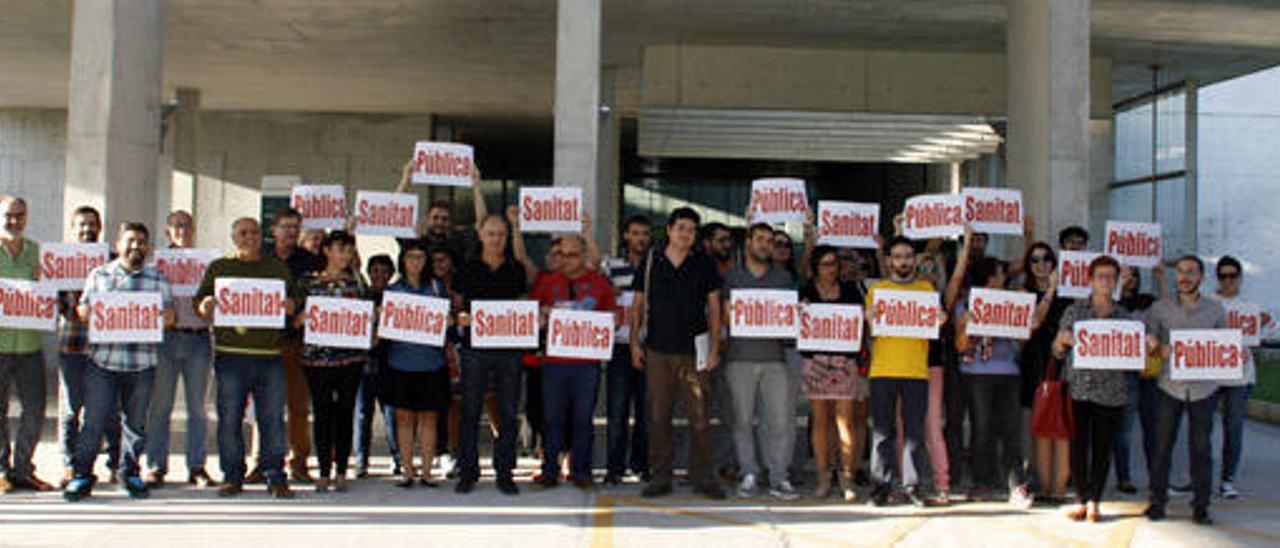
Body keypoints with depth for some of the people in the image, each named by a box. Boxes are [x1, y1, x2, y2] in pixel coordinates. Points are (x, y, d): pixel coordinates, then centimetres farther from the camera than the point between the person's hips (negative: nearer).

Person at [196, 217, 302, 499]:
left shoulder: (278, 268, 16)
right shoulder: (219, 268, 13)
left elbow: (295, 297, 17)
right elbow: (199, 301, 10)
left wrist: (291, 305, -7)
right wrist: (205, 306, -14)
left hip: (270, 353, 1)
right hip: (231, 353, -1)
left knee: (272, 418, 0)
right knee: (230, 418, 0)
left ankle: (275, 477, 6)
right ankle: (232, 476, 10)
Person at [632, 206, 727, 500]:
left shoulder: (704, 264, 6)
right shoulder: (650, 262, 7)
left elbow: (714, 308, 7)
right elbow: (638, 305, 12)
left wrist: (714, 349, 1)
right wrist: (635, 343, 5)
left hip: (693, 351, -1)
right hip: (658, 351, 1)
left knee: (699, 416, -2)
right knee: (658, 417, 3)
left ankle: (703, 478, 7)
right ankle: (660, 478, 12)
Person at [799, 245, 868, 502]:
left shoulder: (850, 290, 12)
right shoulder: (806, 292, 9)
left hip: (846, 360, 0)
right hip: (815, 361, 0)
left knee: (845, 419, -6)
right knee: (820, 420, 1)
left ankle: (847, 476, -1)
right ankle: (823, 477, 8)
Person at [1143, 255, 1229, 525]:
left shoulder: (1216, 309, 6)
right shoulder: (1160, 308, 3)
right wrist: (1160, 350, -16)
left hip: (1204, 388, 0)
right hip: (1170, 386, 0)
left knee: (1201, 447, 3)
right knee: (1162, 445, 1)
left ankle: (1200, 506, 11)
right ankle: (1157, 501, 13)